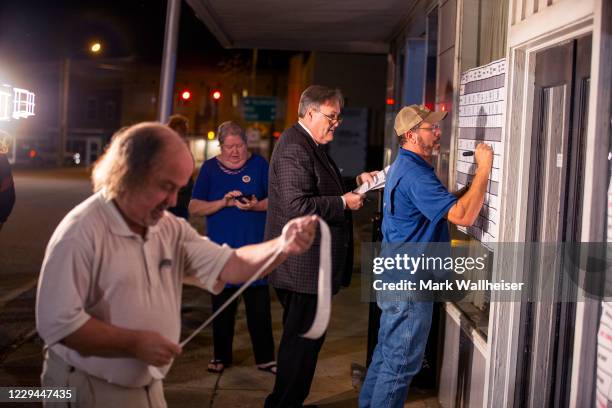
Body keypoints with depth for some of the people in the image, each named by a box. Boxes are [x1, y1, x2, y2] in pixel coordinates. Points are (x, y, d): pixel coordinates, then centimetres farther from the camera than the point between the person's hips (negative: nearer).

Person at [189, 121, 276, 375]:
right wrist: (224, 203, -15)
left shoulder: (259, 164, 4)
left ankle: (265, 358, 10)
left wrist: (256, 206, -17)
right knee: (222, 306, 8)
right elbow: (194, 207, -1)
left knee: (259, 306, -1)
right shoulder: (210, 168, 4)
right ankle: (221, 356, 22)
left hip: (255, 247, 0)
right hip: (221, 247, 1)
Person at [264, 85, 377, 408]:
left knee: (302, 339, 20)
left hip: (309, 265, 11)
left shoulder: (310, 145, 15)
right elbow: (297, 206, -27)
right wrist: (344, 203, -19)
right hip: (303, 267, -11)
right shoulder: (294, 148, -19)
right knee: (303, 341, -2)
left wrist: (354, 182, 9)